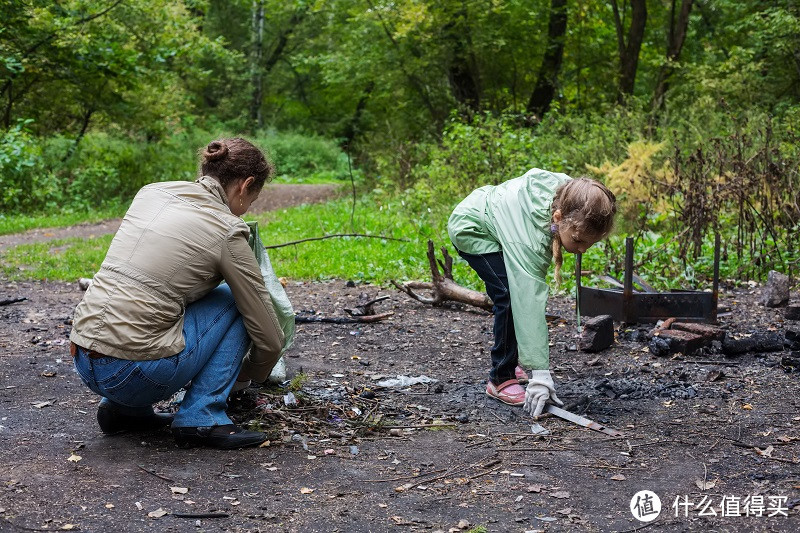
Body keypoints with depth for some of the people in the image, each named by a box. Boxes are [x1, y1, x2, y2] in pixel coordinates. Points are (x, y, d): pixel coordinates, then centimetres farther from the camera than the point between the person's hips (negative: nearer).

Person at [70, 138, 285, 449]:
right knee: (235, 300, 11)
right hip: (135, 374, -7)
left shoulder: (151, 192, 12)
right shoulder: (227, 232, -4)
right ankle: (201, 418, 6)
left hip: (84, 364, 7)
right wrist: (246, 376, 25)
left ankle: (125, 409, 21)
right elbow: (269, 338, 3)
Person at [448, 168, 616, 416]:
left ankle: (510, 365, 23)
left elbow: (533, 175, -1)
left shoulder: (567, 193, -24)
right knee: (513, 296, -20)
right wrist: (540, 375, -46)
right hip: (471, 229, -8)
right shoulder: (530, 241, -43)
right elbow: (531, 303, -45)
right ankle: (501, 380, -7)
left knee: (519, 292, 6)